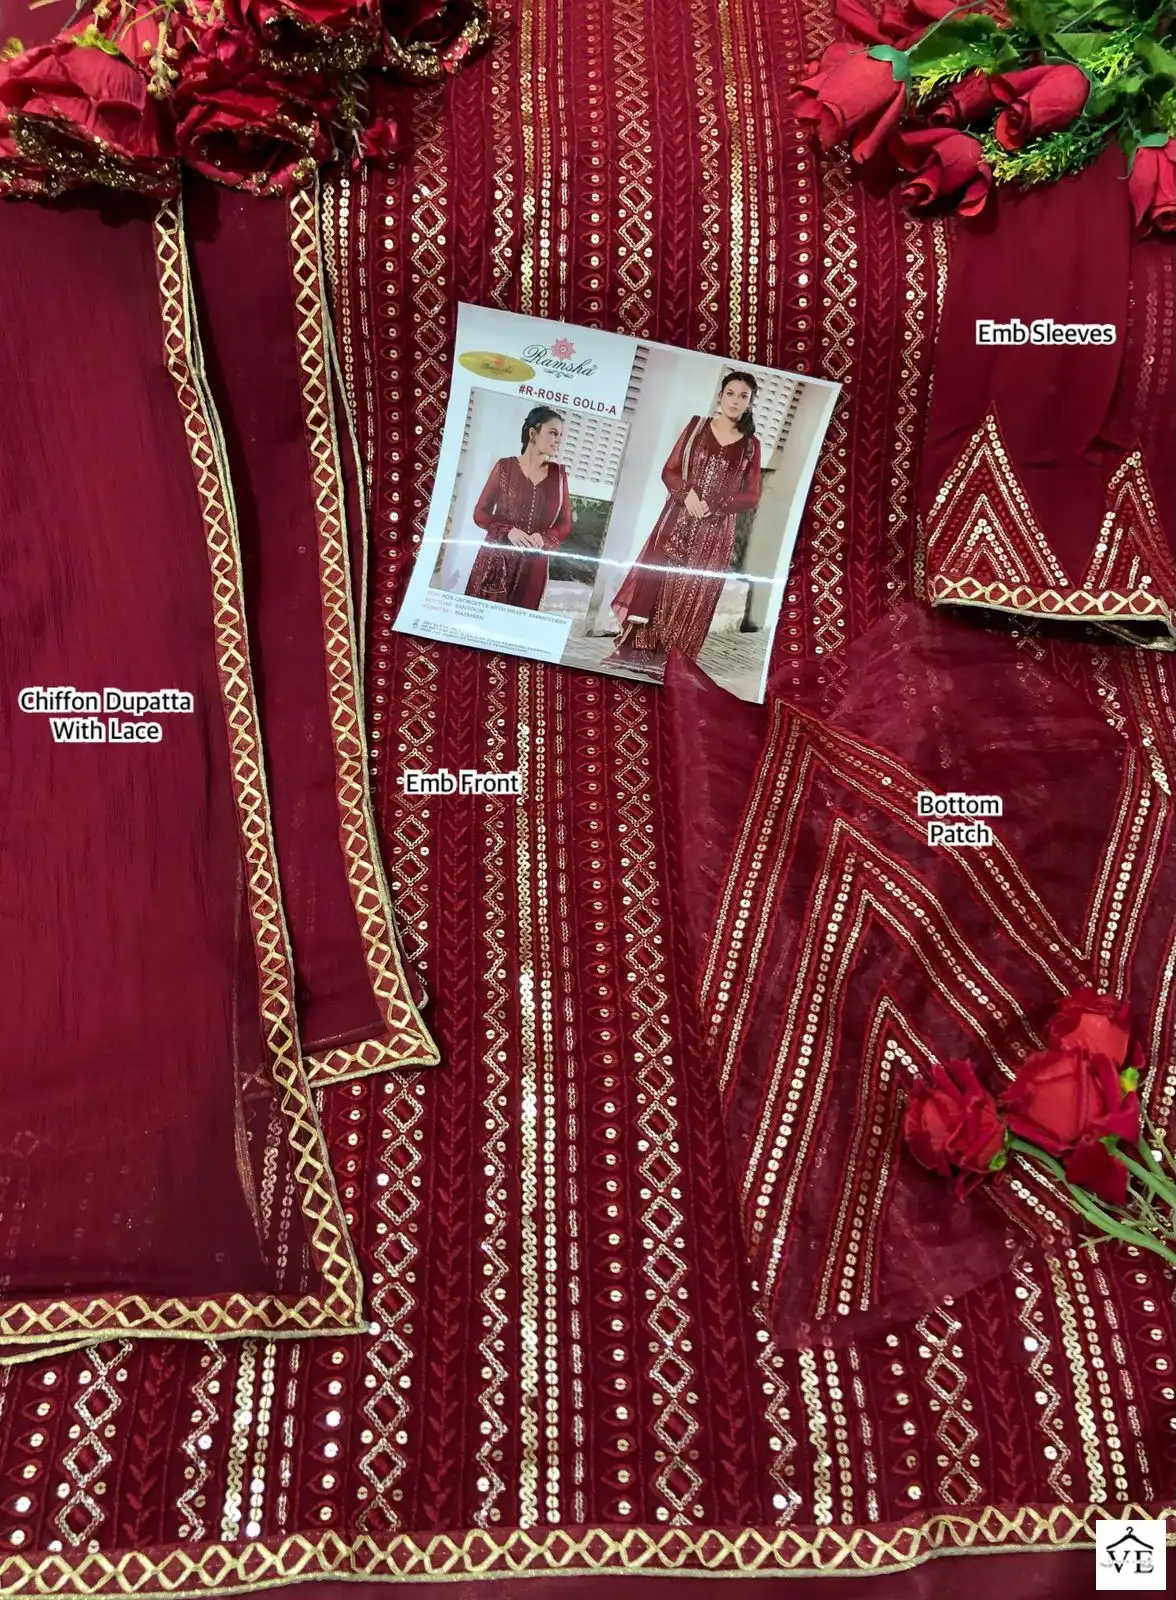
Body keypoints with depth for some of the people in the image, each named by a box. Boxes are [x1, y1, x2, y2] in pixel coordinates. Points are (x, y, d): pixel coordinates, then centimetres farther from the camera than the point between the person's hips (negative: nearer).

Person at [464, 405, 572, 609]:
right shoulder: (505, 467, -1)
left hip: (533, 567, 2)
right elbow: (480, 513, 0)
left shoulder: (558, 473, 6)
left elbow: (565, 523, 8)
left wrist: (543, 538, -12)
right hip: (496, 560, -2)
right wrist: (508, 531, -17)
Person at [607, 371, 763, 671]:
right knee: (653, 580, -1)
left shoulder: (751, 445, 5)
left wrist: (714, 505, -12)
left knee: (692, 594, 2)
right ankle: (633, 650, 8)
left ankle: (668, 663, 8)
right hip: (678, 519, 0)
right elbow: (669, 471, 3)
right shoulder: (697, 425, 6)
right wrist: (687, 492, -16)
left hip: (716, 531, 0)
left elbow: (752, 497, 3)